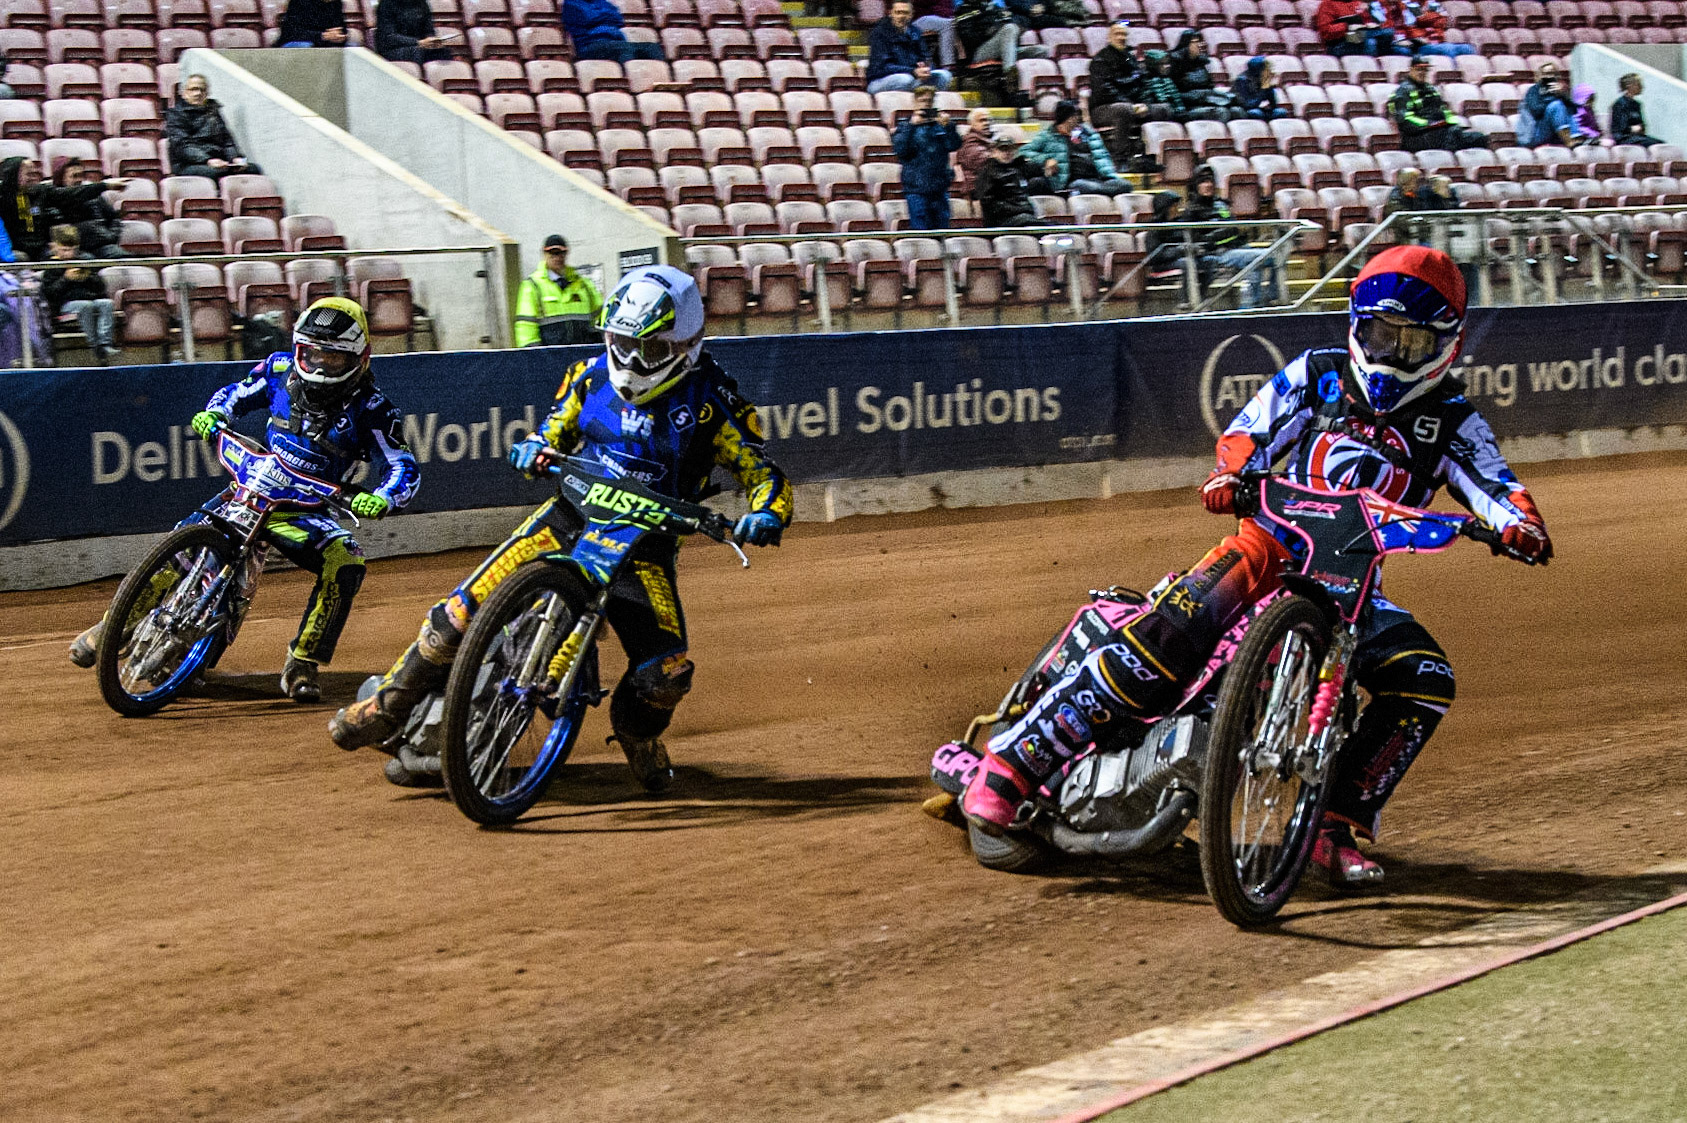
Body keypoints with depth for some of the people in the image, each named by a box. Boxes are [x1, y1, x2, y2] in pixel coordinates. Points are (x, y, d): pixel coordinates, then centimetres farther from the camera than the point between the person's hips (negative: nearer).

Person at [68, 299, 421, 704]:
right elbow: (235, 394, 18)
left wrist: (380, 501, -33)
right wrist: (212, 414, -5)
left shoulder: (368, 409, -11)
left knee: (346, 561, -31)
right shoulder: (281, 370, 0)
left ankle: (301, 666, -21)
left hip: (306, 514, -2)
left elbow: (405, 469, -11)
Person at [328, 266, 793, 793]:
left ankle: (636, 730, 18)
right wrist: (534, 449, -5)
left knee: (667, 675, -19)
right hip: (572, 513, 2)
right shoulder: (593, 375, 2)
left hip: (645, 545, -2)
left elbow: (762, 471, -8)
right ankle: (390, 706, 8)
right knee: (463, 611, -12)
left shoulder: (711, 399, -9)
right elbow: (556, 430, 18)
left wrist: (766, 515, -30)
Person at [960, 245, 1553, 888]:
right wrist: (1232, 475, -19)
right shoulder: (1319, 375, 9)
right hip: (1272, 543, -3)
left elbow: (1492, 480, -4)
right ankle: (1013, 760, -24)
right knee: (1165, 642, -26)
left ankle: (1338, 823, -14)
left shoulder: (1450, 419, 9)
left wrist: (1518, 521, -27)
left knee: (1425, 679, -22)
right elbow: (1250, 432, 4)